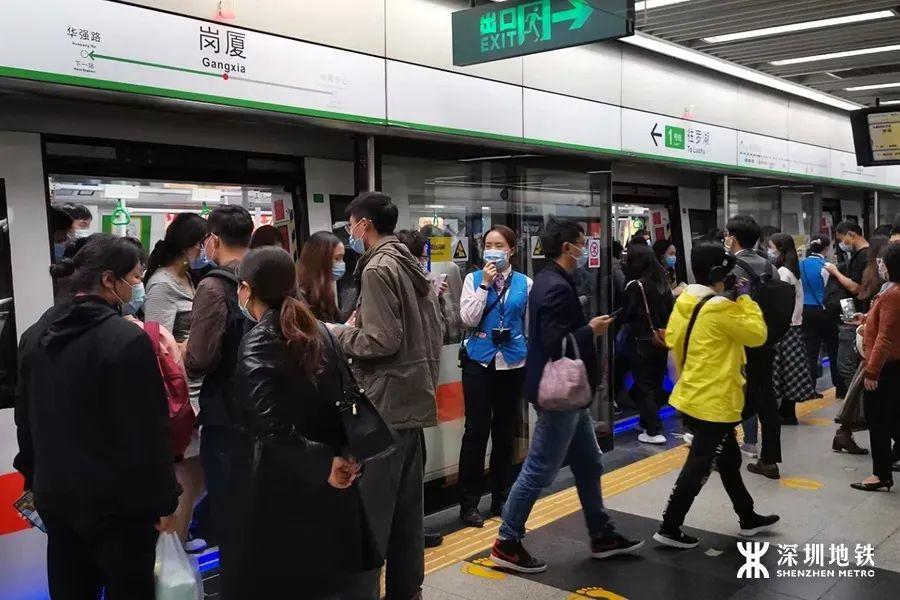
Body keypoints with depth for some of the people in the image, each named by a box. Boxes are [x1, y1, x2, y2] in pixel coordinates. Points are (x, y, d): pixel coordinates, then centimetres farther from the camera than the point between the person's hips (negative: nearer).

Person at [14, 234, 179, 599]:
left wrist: (35, 479, 24)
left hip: (55, 495, 7)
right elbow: (147, 433, -19)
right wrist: (164, 500, -10)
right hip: (117, 500, -7)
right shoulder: (126, 339, -20)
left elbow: (25, 418, 14)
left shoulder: (35, 335, 5)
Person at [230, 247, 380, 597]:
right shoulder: (318, 331, 7)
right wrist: (344, 454, 0)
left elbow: (272, 427, -24)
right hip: (329, 485, 7)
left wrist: (323, 465, -19)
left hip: (285, 483, -7)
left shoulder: (257, 342, -13)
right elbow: (343, 400, 5)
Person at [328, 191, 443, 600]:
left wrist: (337, 334, -6)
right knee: (406, 505, 15)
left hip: (386, 402, -9)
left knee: (370, 507, -3)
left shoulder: (377, 269, -14)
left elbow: (382, 341, -20)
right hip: (413, 396, 9)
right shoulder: (413, 266, 14)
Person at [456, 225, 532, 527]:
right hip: (479, 361, -2)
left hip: (513, 363, 2)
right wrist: (485, 284, -14)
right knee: (476, 431, -3)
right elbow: (468, 319, -11)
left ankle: (502, 497, 24)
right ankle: (469, 502, 6)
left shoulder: (525, 283, 2)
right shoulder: (473, 279, -1)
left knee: (505, 431, 11)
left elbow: (530, 326, 9)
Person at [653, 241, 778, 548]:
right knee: (699, 465, 0)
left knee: (729, 459, 21)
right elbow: (757, 334, -14)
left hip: (694, 395, 10)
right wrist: (745, 298, -6)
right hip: (714, 401, -10)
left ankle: (748, 518, 35)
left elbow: (672, 339, 11)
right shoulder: (720, 308, -22)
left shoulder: (683, 301, 4)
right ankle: (669, 528, 5)